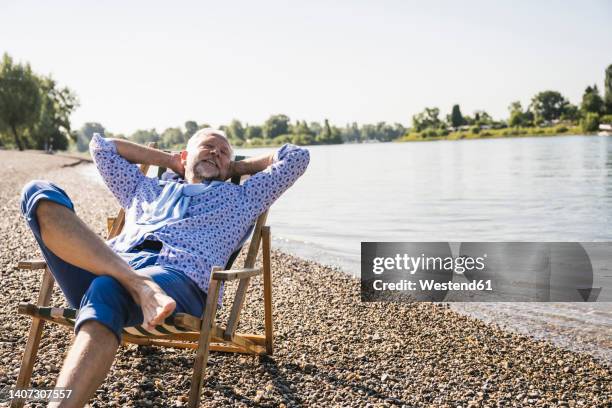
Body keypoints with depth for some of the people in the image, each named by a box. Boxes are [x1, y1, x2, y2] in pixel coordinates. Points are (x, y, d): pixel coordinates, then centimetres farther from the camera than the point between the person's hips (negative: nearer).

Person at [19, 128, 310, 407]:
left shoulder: (241, 197, 33)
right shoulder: (144, 189, 41)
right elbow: (100, 146, 49)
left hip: (179, 277, -3)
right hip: (102, 269, 4)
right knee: (39, 193, -19)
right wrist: (168, 160, 47)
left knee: (106, 289, -39)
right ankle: (138, 286, -38)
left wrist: (237, 167, 41)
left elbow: (297, 157, 33)